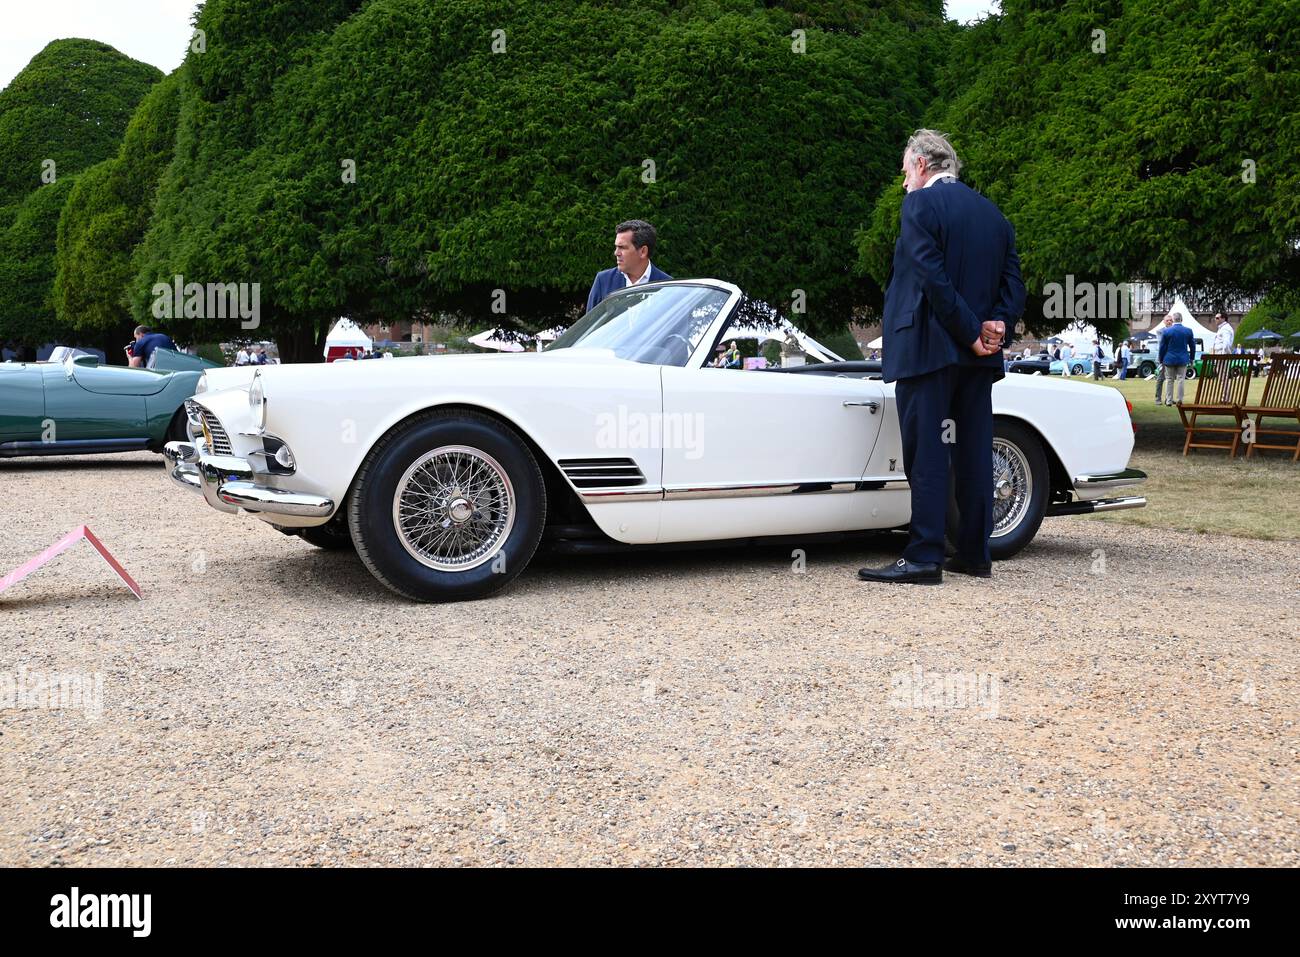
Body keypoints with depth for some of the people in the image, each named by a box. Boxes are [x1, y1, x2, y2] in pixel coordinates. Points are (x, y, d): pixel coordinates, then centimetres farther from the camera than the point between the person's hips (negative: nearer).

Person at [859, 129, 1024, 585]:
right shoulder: (992, 212, 17)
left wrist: (971, 334, -12)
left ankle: (923, 556, -7)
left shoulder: (921, 204, -6)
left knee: (926, 454, -6)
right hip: (978, 358, 7)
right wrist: (997, 324, -4)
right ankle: (975, 554, 14)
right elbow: (1014, 282, 10)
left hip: (928, 347, -7)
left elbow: (933, 278, -16)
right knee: (974, 454, 9)